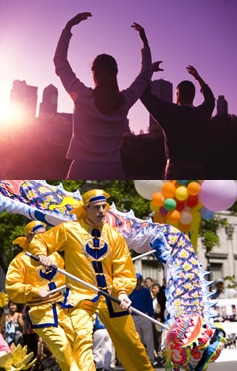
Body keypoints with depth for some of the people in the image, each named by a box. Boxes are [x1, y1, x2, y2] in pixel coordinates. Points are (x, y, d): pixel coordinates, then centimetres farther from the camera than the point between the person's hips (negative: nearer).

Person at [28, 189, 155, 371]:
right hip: (82, 296, -2)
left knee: (132, 343, 13)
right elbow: (39, 241, 3)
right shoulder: (69, 230, -7)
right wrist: (42, 255, -18)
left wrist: (122, 292, -15)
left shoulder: (114, 235, -1)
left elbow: (124, 269, 1)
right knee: (82, 339, -20)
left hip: (111, 296, 3)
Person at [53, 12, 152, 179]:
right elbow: (145, 75, 20)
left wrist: (68, 27, 12)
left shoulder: (82, 96, -6)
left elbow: (60, 61, 7)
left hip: (83, 170, -2)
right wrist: (145, 42, 28)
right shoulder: (125, 101, 0)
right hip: (113, 172, 3)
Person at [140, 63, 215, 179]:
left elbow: (145, 94, 4)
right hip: (198, 170, 5)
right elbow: (210, 99, 35)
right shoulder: (202, 113, 11)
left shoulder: (171, 112, -3)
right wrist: (197, 76, 42)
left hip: (176, 170, -4)